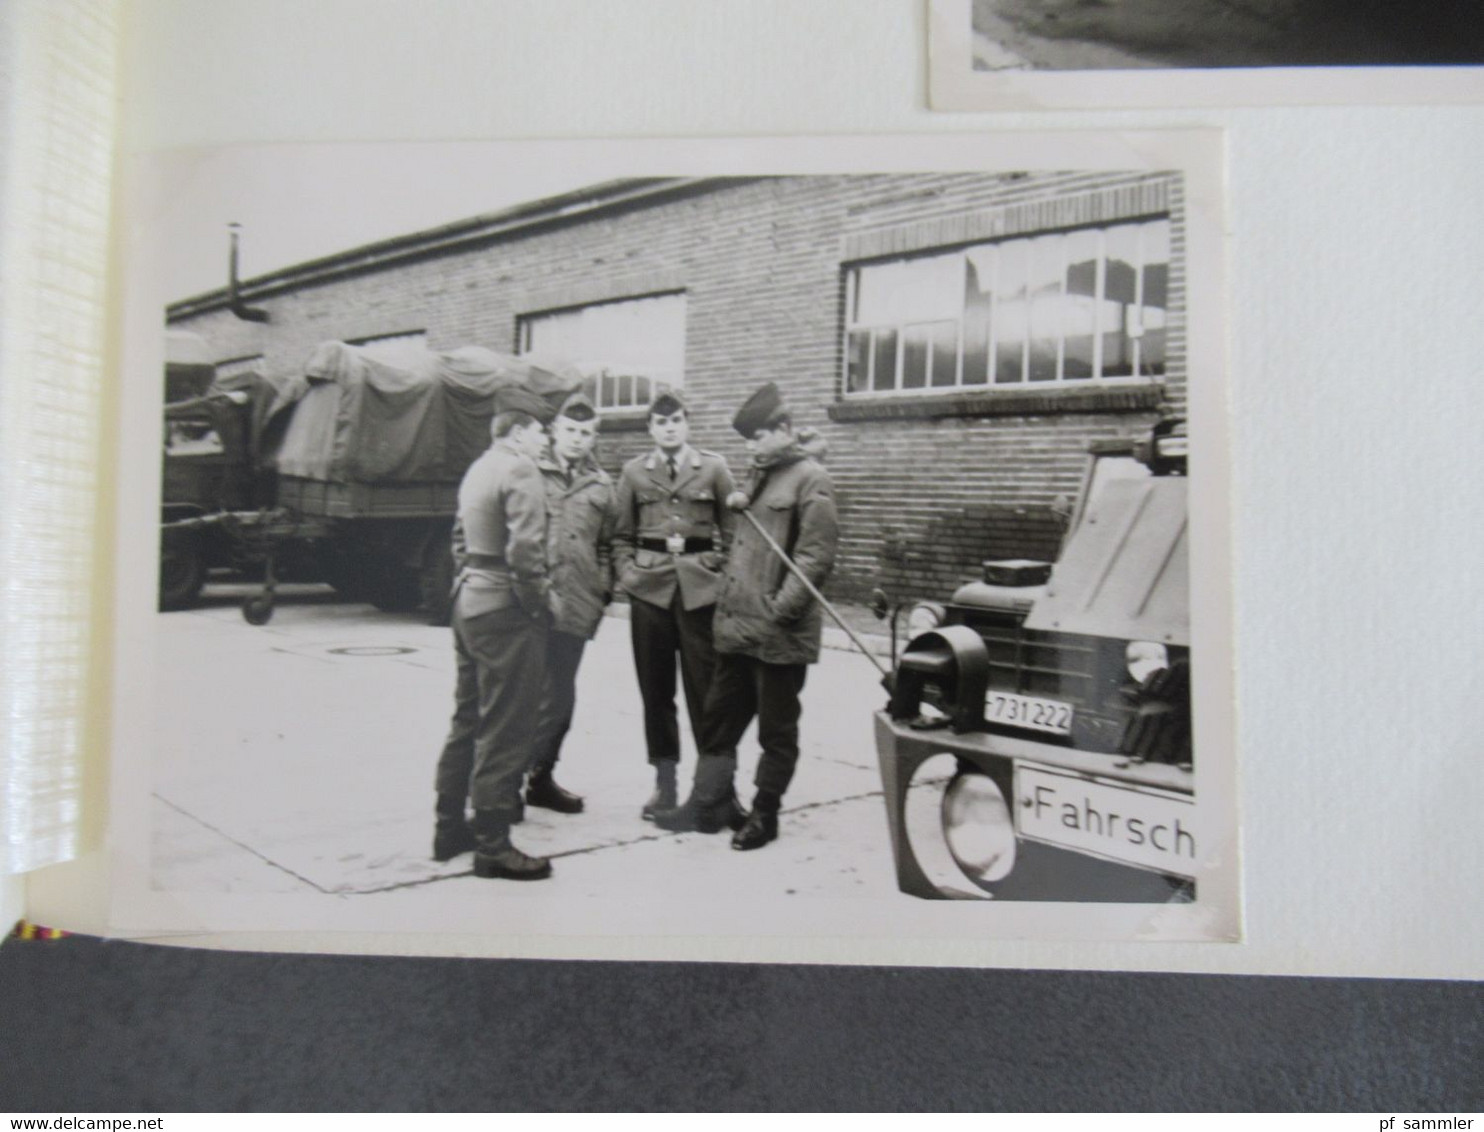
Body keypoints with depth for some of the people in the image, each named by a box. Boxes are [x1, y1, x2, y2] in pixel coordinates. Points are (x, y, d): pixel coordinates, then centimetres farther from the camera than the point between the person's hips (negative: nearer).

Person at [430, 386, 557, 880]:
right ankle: (492, 846, 6)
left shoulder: (478, 468, 14)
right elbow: (524, 553, -24)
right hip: (506, 611, -10)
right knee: (505, 732, -2)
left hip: (469, 601, 10)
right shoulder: (520, 472, -15)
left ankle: (449, 826, 28)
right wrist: (545, 599, -12)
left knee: (468, 719, 18)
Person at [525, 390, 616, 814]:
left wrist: (602, 592, 7)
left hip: (575, 607, 4)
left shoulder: (600, 485, 13)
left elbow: (605, 545, 17)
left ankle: (540, 777, 26)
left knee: (560, 695, 11)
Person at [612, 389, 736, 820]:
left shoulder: (713, 468, 4)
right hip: (650, 589, 2)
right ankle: (664, 782, 18)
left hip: (699, 589, -2)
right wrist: (627, 571, -1)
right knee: (655, 689, 7)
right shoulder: (634, 472, 9)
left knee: (705, 686, 0)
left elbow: (731, 528, 6)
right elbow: (622, 534, 12)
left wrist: (718, 569, -4)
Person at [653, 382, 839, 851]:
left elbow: (816, 556, -17)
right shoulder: (760, 475, 17)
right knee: (719, 719, 15)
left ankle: (764, 815, 20)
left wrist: (780, 610, -20)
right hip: (738, 628, 9)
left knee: (776, 730, 7)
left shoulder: (809, 479, -10)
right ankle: (709, 803, 28)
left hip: (778, 636, -8)